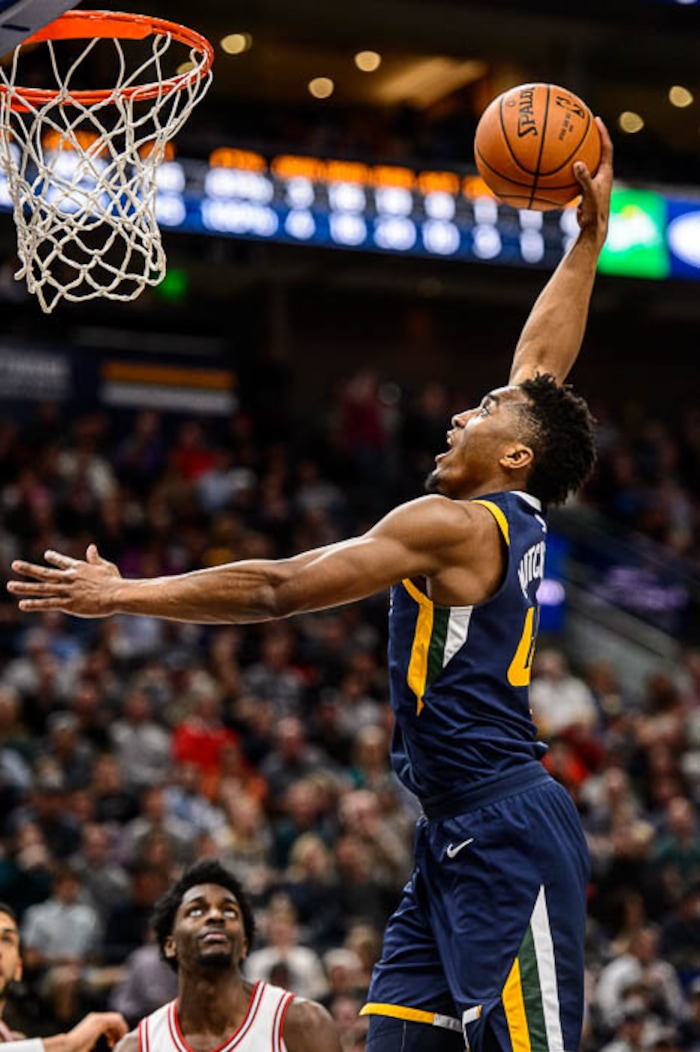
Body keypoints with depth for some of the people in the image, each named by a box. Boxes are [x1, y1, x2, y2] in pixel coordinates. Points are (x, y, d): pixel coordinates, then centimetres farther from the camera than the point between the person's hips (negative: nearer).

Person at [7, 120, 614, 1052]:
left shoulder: (453, 524, -11)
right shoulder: (517, 515, 13)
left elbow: (276, 590, -13)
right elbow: (542, 365, 27)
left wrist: (122, 596, -9)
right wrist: (589, 235, 32)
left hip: (505, 835, -10)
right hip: (458, 835, 10)